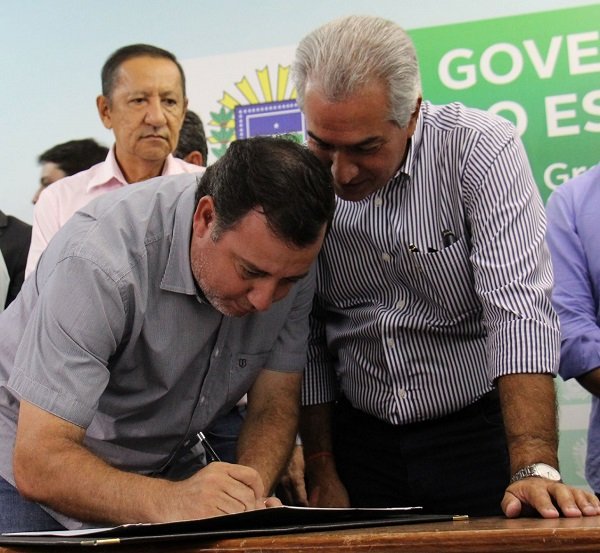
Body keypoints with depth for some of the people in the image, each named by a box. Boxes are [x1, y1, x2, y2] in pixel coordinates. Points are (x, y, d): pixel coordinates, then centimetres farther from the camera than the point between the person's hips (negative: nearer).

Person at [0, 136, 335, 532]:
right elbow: (38, 462, -32)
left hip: (163, 464, 3)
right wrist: (168, 500, -46)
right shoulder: (102, 261, -30)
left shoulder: (289, 261, -14)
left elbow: (274, 407, -7)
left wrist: (247, 497, -26)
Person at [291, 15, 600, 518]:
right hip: (360, 441, 3)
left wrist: (535, 469, -33)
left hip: (477, 433, -2)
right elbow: (305, 337, 2)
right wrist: (321, 472, 0)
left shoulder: (482, 150, -16)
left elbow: (519, 310, -25)